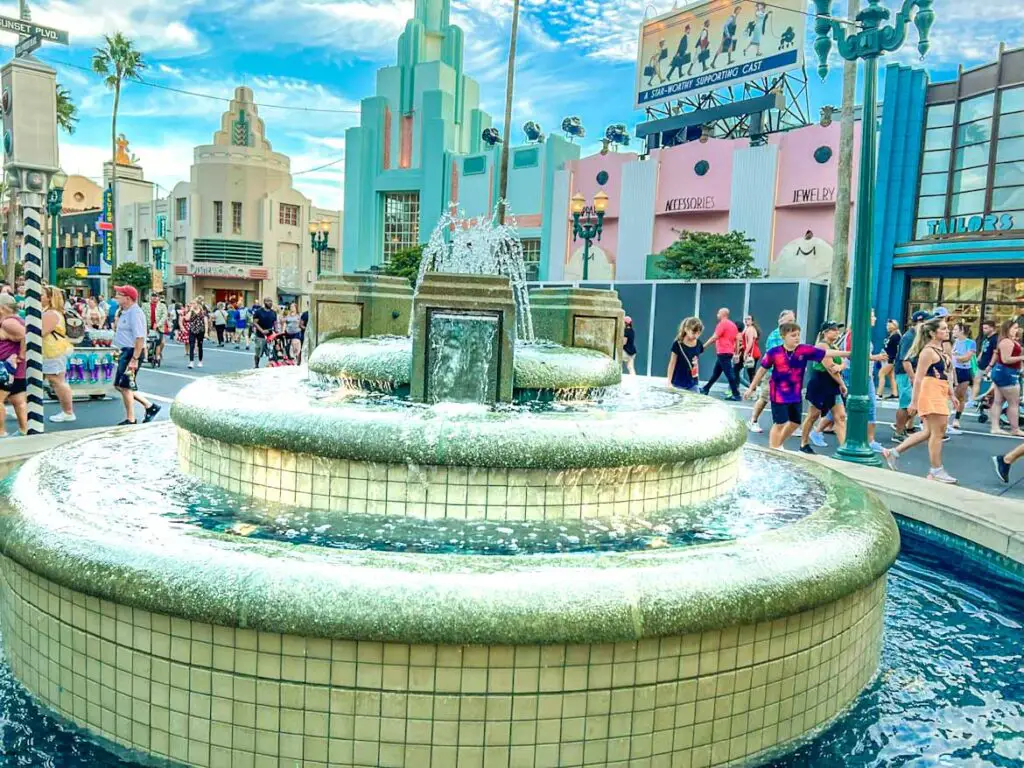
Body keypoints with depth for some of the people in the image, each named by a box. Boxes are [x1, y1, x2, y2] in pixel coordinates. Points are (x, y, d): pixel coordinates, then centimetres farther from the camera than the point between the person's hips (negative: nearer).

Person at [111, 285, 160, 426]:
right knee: (119, 385, 13)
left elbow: (140, 338, -24)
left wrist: (134, 359, -27)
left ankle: (130, 420, 8)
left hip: (133, 352, -10)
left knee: (124, 386, -4)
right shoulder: (126, 312, 14)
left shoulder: (135, 313, -18)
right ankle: (149, 406, 20)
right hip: (126, 351, 10)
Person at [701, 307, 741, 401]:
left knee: (729, 373, -9)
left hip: (723, 352, -9)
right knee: (716, 372, 17)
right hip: (729, 352, 9)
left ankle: (736, 395, -10)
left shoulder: (722, 324, -10)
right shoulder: (733, 325, 15)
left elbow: (714, 337, -15)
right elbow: (737, 340, 13)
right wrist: (737, 354, 15)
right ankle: (705, 389, 26)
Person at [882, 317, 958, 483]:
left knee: (929, 432, 14)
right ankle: (936, 471, 6)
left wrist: (952, 395, 22)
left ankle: (894, 452, 18)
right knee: (937, 432, -3)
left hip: (939, 394, 10)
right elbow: (918, 378, -17)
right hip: (931, 393, -10)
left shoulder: (940, 349, 15)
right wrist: (914, 401, -19)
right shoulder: (928, 351, -13)